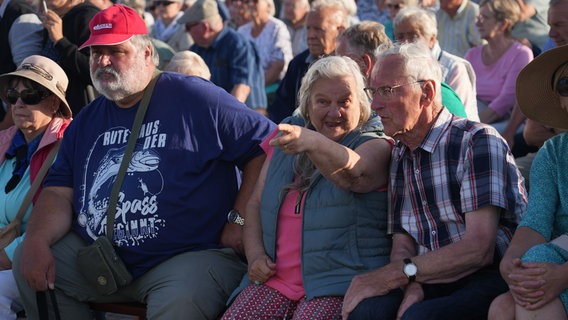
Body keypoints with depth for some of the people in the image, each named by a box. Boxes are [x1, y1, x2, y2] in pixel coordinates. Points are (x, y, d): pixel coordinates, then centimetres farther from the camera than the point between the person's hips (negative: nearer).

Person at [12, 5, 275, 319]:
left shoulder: (194, 98, -4)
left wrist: (240, 220, -12)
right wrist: (37, 239, -9)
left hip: (191, 255, -6)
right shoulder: (86, 122, 16)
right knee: (27, 262, -5)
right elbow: (58, 192, 12)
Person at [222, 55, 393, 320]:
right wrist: (255, 255, 4)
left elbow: (353, 174, -24)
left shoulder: (375, 145, 1)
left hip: (338, 286, -4)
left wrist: (314, 143, -44)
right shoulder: (284, 138, 18)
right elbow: (256, 202, 22)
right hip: (275, 278, 5)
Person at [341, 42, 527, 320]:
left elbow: (479, 249, -16)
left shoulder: (478, 141, -8)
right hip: (432, 283, 5)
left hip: (493, 279, -5)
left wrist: (394, 274, -15)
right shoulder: (399, 158, 16)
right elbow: (402, 244, 11)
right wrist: (412, 286, -12)